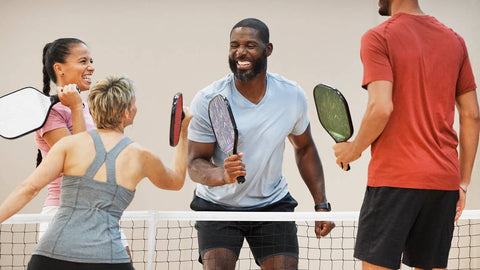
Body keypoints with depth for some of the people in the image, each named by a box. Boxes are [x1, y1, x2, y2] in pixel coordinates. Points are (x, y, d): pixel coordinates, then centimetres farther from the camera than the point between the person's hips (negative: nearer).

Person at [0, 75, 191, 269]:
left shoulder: (70, 144, 6)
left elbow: (28, 188, -4)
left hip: (51, 254, 1)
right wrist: (183, 133, 39)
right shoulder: (141, 158, 9)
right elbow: (176, 181, 31)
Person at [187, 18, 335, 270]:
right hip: (217, 206, -2)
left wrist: (321, 204, 2)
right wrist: (223, 175, -38)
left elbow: (304, 148, 8)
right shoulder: (207, 101, -17)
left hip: (273, 204, 2)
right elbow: (195, 164, -16)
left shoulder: (293, 96, -9)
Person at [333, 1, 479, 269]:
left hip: (394, 179, -6)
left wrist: (353, 149, 0)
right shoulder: (455, 40, 12)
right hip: (444, 180, 6)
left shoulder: (378, 38, -6)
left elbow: (381, 108, -17)